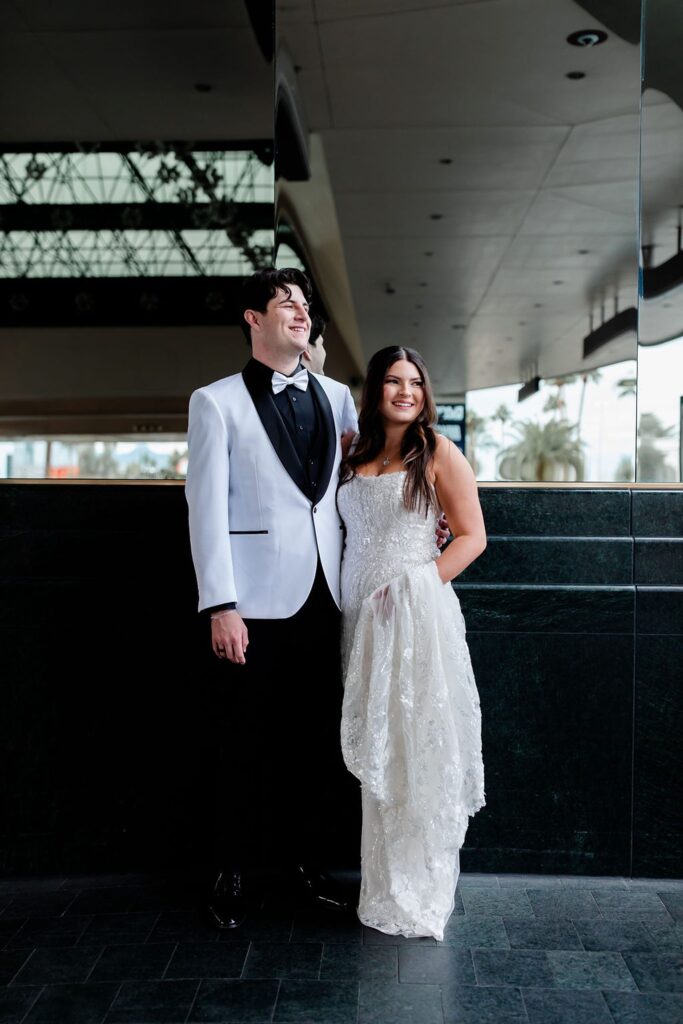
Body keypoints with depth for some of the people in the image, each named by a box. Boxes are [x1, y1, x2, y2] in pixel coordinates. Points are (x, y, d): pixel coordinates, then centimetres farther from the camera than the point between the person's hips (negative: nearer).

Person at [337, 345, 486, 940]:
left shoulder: (438, 453, -1)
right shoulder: (353, 454, 12)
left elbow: (472, 536, -3)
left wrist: (417, 584, -11)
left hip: (415, 614, -4)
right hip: (363, 615, 5)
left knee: (417, 744, 0)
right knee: (375, 748, 10)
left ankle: (419, 891, 15)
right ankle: (385, 885, 24)